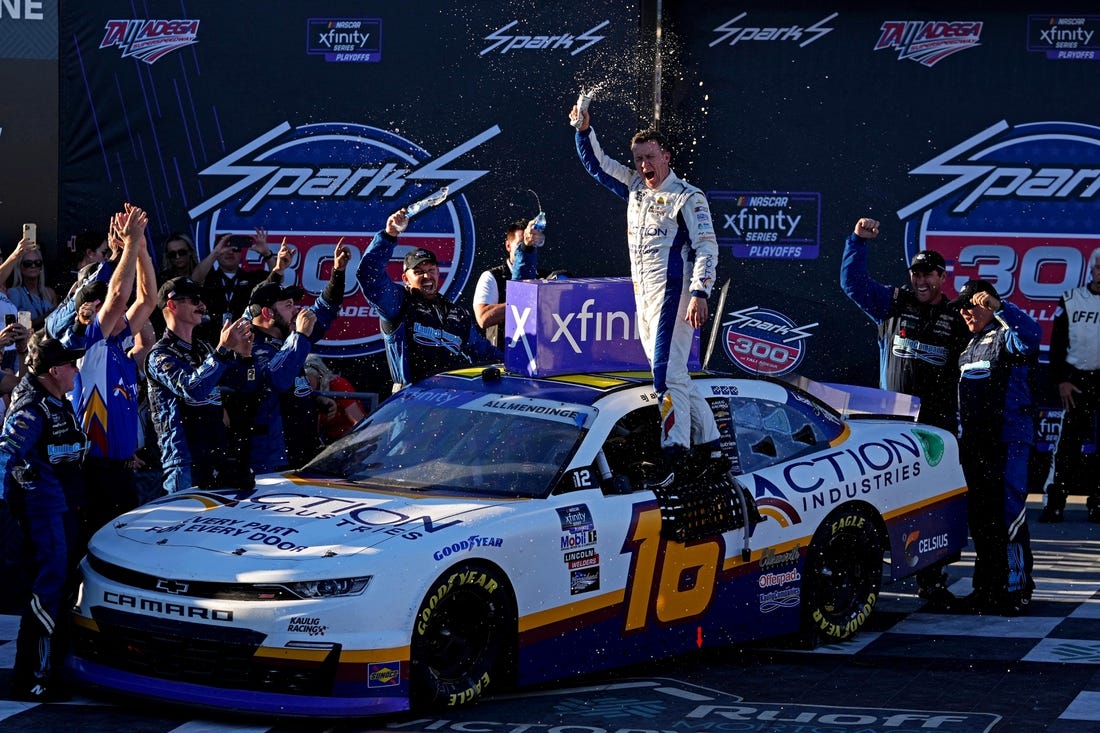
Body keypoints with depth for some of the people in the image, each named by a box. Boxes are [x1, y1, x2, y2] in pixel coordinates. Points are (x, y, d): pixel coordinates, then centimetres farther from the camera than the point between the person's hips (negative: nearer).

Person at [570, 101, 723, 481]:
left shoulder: (687, 197, -5)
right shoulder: (636, 187, 15)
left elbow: (706, 247, -10)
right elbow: (596, 164, 23)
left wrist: (700, 294, -20)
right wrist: (584, 130, 6)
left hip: (672, 293, -8)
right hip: (642, 297, 8)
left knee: (667, 372, -17)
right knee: (675, 376, 8)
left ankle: (676, 456, -21)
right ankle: (710, 449, 12)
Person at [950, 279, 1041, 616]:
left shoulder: (1006, 336, -4)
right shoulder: (969, 345, 21)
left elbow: (1030, 336, -30)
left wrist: (999, 306, -32)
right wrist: (960, 434, 25)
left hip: (1008, 440, -9)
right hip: (972, 442, 9)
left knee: (1008, 515, -10)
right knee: (980, 518, 11)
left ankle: (1016, 589, -7)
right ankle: (988, 587, 19)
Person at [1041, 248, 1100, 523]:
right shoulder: (1071, 300, 5)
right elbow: (1057, 343, 6)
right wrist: (1061, 380, -1)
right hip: (1076, 379, 0)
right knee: (1068, 441, -3)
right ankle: (1055, 503, -2)